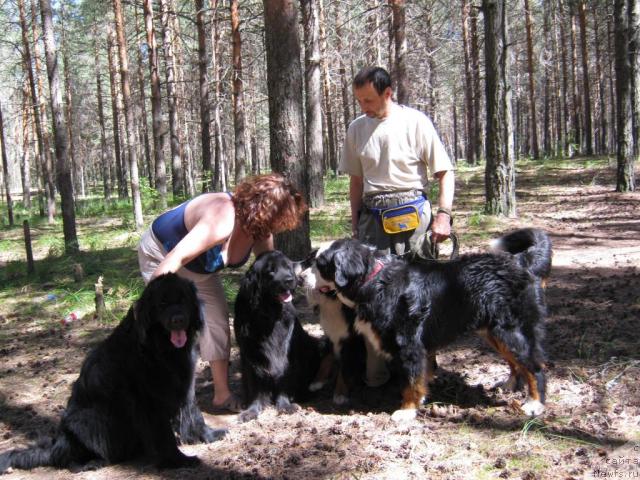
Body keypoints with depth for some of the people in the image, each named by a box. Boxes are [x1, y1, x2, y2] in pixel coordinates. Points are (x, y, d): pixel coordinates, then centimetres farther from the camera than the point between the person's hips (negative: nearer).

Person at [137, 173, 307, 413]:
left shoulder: (260, 228, -15)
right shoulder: (223, 220, -41)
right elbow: (175, 258, -45)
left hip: (199, 269, 8)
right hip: (161, 256, -8)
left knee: (217, 321, 5)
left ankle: (222, 395, 13)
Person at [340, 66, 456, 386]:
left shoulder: (415, 122, -3)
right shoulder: (357, 128, 11)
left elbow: (445, 172, -2)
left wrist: (443, 215, -12)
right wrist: (355, 223, 15)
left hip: (410, 212, -4)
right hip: (372, 214, 4)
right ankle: (375, 372, 8)